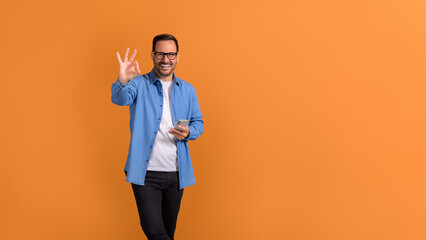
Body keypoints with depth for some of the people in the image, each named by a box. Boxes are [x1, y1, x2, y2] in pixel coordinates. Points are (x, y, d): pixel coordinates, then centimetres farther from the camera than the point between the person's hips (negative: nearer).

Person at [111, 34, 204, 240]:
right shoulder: (139, 84, -1)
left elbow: (198, 123, 15)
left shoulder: (187, 90, 10)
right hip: (146, 173, -3)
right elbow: (120, 99, -21)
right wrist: (123, 82, -44)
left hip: (176, 174, 4)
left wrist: (188, 133, -9)